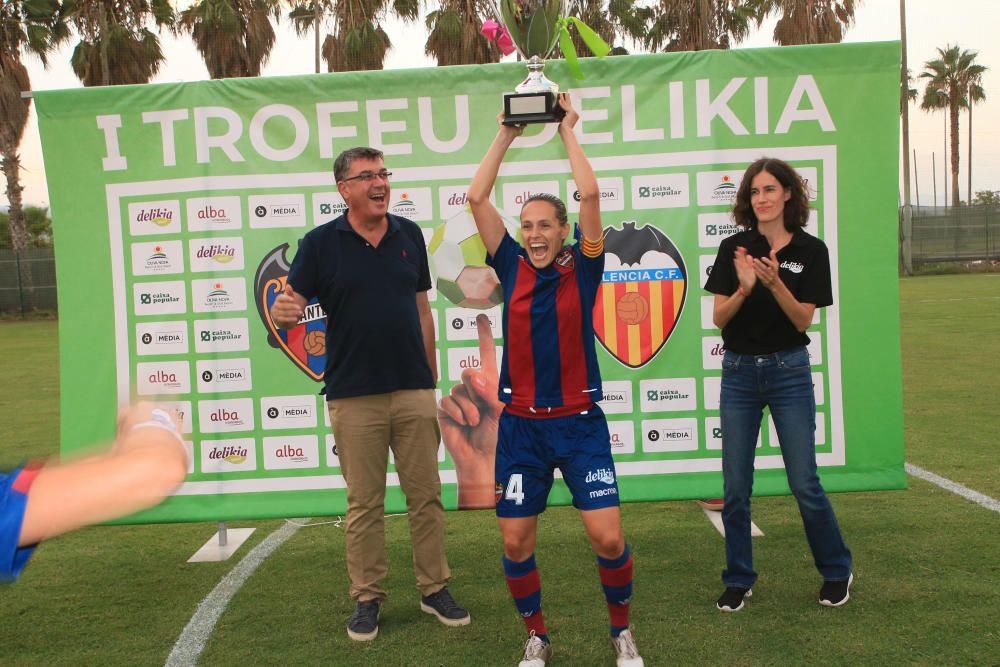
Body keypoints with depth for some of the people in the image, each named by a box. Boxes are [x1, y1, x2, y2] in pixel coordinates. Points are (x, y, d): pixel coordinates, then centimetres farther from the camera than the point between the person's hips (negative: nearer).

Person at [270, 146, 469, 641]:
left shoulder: (410, 235, 7)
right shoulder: (321, 243, -2)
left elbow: (421, 308, 12)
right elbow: (288, 306, -4)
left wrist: (432, 377, 12)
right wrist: (283, 314, -29)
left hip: (414, 392, 3)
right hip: (353, 396, -2)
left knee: (426, 495, 9)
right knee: (363, 504, 6)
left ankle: (434, 589, 23)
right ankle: (367, 598, 20)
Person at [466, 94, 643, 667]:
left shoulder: (582, 269, 0)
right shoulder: (512, 268, 4)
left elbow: (589, 194, -11)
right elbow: (477, 198, -1)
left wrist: (568, 130, -1)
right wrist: (507, 134, 3)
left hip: (580, 422, -2)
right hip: (521, 426, 2)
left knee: (608, 538, -6)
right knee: (516, 543, 5)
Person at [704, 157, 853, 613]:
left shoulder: (810, 250, -2)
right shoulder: (734, 249, 0)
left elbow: (804, 320, -8)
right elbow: (718, 318, -4)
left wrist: (775, 283, -24)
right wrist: (744, 289, -23)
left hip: (789, 372, -1)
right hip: (739, 371, 2)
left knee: (804, 484, 2)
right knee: (735, 487, 5)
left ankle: (837, 571, 26)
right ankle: (739, 580, 22)